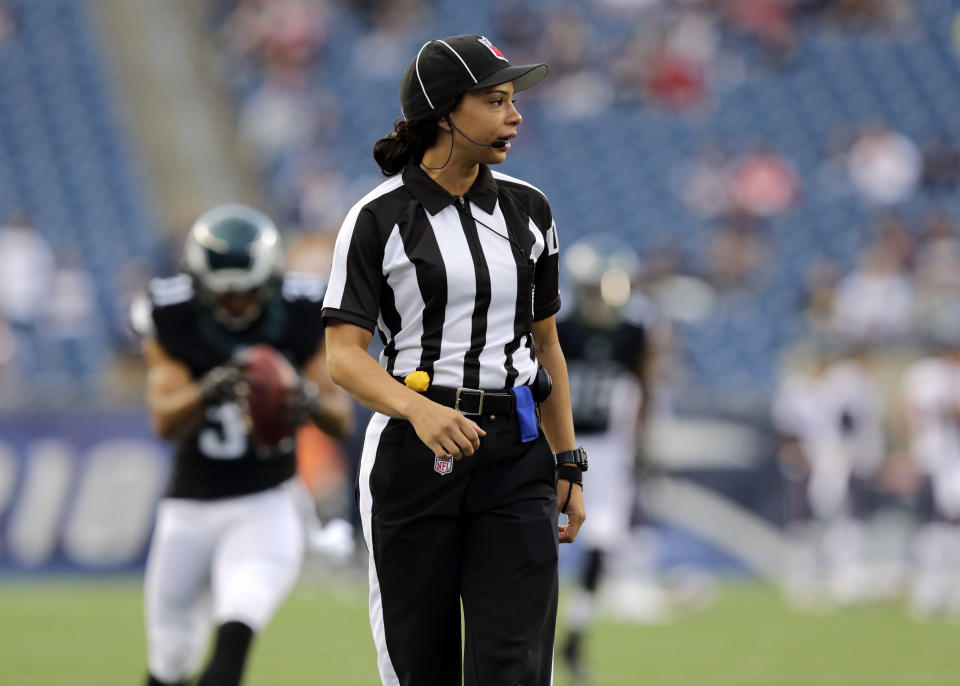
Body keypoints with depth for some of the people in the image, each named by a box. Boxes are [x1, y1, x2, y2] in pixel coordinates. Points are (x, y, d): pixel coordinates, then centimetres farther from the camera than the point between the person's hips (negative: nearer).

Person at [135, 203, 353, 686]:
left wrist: (312, 401, -31)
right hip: (191, 506, 2)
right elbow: (164, 422, -20)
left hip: (267, 505, -2)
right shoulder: (174, 323, -9)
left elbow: (342, 422, -7)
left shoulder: (299, 320, -8)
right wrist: (208, 393, -41)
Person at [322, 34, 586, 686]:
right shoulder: (380, 218, -4)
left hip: (515, 459, 3)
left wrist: (569, 467, 12)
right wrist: (420, 410, -29)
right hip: (413, 454, -3)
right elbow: (344, 356, -10)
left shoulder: (528, 209, 10)